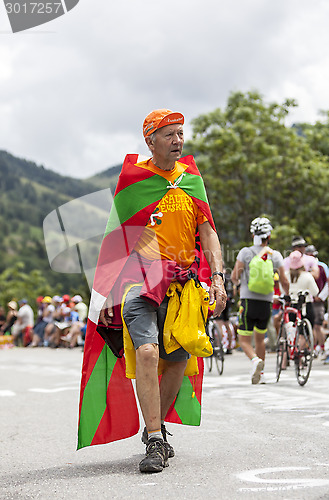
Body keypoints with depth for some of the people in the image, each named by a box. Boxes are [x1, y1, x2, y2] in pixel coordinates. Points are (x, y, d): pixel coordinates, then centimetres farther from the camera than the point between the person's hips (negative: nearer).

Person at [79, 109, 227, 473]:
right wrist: (106, 292, 0)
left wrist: (217, 277, -8)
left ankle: (156, 427, 30)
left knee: (178, 360, 8)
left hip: (182, 282, 4)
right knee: (147, 352, -22)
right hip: (140, 277, -4)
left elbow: (207, 231, 7)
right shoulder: (132, 177, 1)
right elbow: (115, 239, 4)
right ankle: (155, 443, -18)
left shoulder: (192, 178, 11)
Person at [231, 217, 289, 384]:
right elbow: (284, 281, 4)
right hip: (266, 303, 3)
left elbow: (234, 277, -7)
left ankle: (255, 360, -27)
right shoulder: (275, 255, 2)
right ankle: (260, 374, 23)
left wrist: (237, 282, 18)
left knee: (245, 340, 2)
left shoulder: (245, 252, -5)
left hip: (248, 301, -3)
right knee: (260, 338, 20)